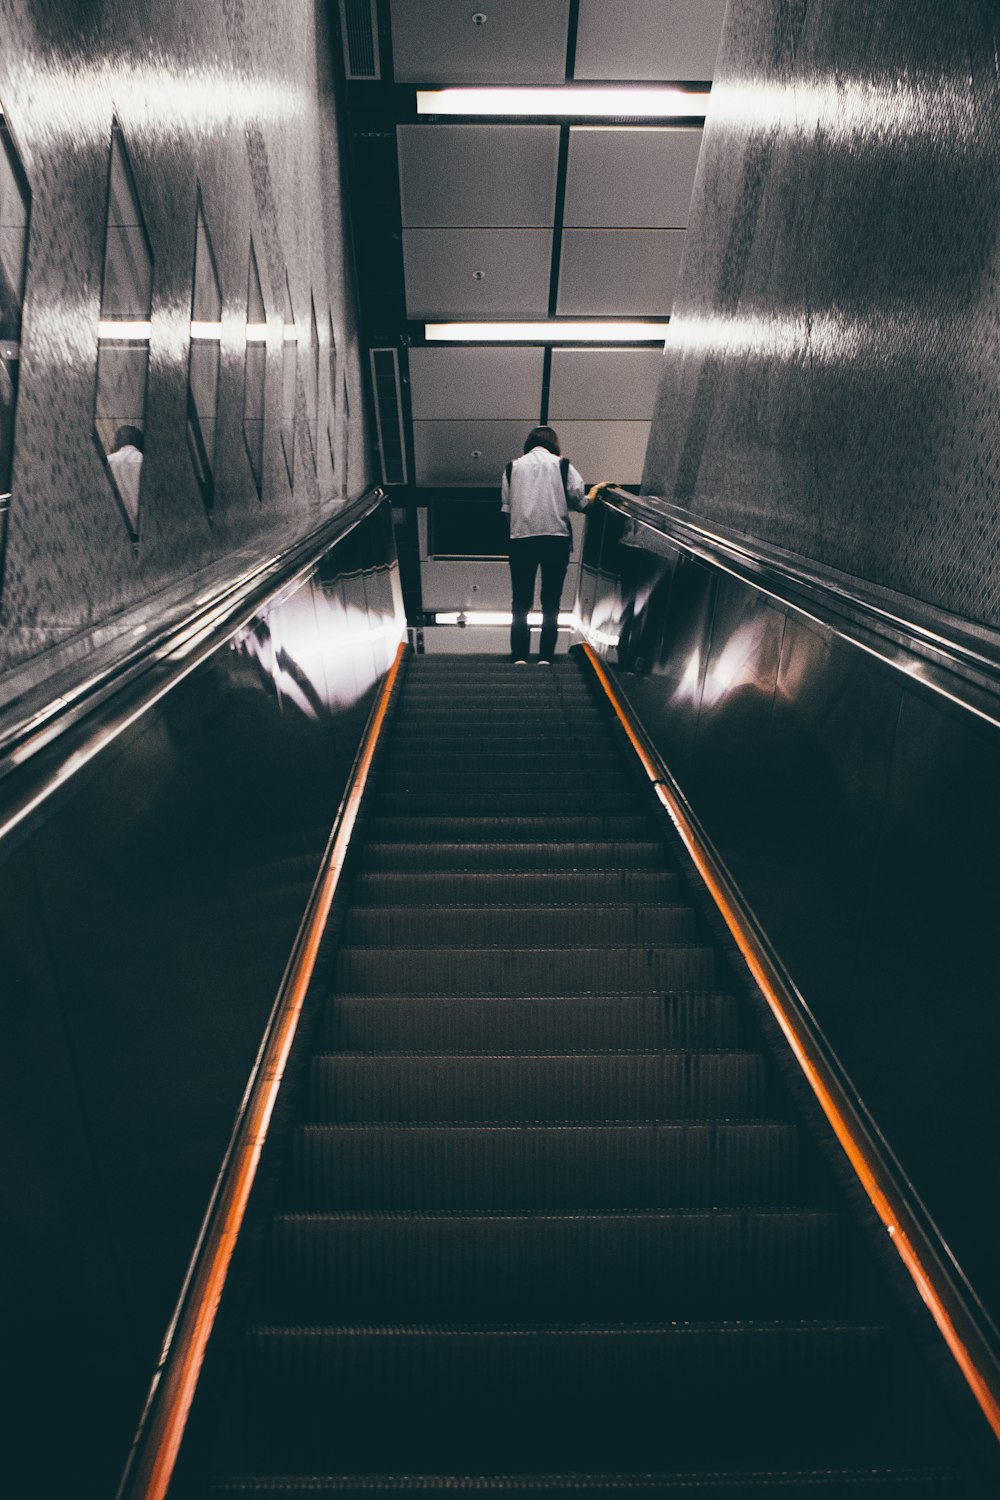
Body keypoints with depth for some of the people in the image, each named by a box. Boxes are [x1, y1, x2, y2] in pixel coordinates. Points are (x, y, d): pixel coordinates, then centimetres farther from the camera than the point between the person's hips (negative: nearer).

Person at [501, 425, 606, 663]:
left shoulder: (512, 467, 10)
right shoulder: (562, 465, 4)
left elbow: (506, 508, 7)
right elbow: (580, 502, 2)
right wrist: (594, 493, 21)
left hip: (521, 538, 1)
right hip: (556, 537, -1)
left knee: (520, 602, 8)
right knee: (551, 602, 6)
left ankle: (519, 655, 4)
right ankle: (546, 656, 4)